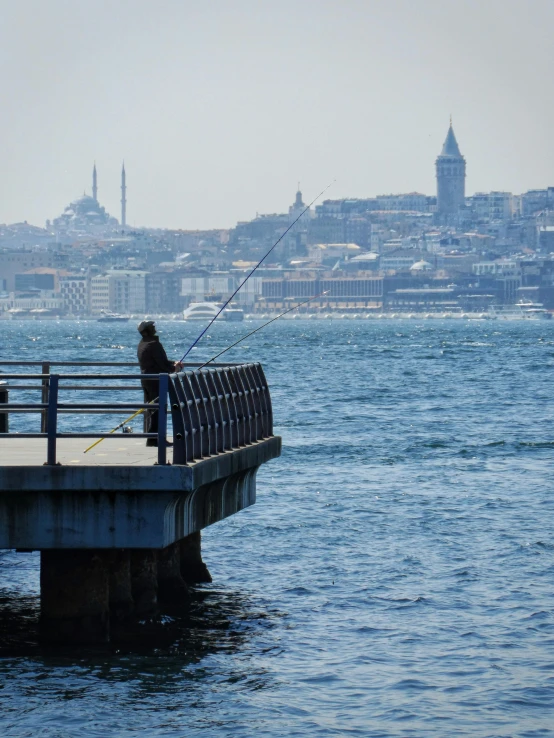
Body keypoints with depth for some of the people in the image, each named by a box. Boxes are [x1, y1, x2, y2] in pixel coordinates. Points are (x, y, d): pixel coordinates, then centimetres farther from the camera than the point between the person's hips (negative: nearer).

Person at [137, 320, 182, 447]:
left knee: (149, 409, 13)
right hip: (156, 381, -10)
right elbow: (163, 364, -18)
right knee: (158, 408, -8)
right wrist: (174, 368, 1)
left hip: (145, 379, 10)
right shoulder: (153, 344, -17)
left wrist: (173, 363, 12)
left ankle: (150, 437, 17)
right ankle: (153, 438, -10)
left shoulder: (142, 344, 14)